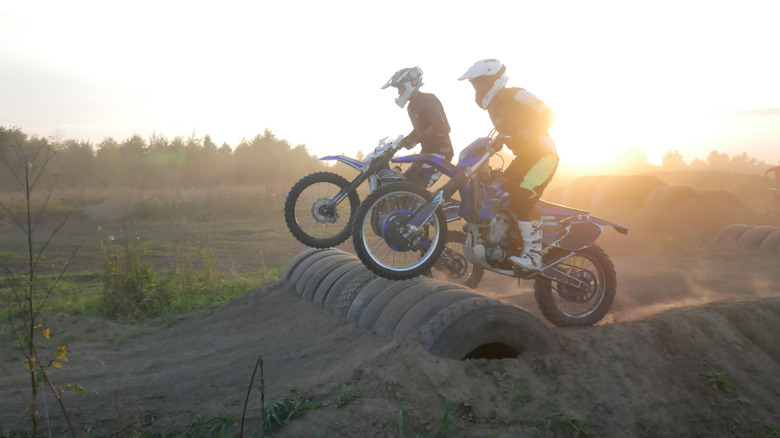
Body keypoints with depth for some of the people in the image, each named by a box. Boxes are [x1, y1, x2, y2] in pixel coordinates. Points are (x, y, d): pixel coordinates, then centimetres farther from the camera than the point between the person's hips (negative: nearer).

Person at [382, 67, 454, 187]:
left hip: (440, 150, -10)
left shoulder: (428, 100, -14)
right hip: (426, 151, 10)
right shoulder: (412, 106, 15)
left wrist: (415, 139, -30)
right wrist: (405, 140, 13)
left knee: (417, 185, -22)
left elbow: (438, 126, -27)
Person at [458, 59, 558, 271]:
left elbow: (548, 115, -21)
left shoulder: (517, 96, -16)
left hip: (543, 154, -9)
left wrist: (527, 133, -29)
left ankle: (533, 255, -16)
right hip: (524, 157, 9)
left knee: (522, 200, -22)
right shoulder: (494, 104, 11)